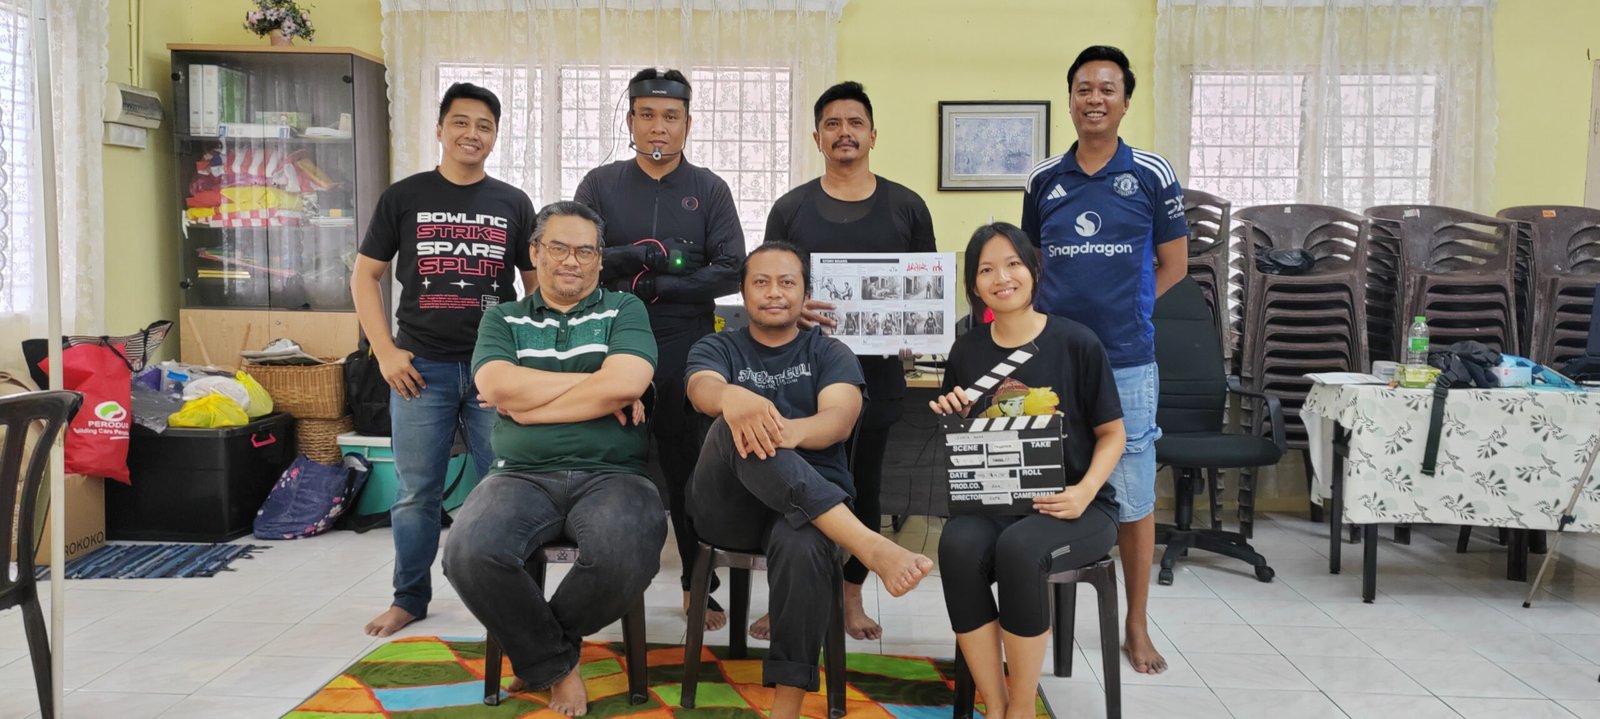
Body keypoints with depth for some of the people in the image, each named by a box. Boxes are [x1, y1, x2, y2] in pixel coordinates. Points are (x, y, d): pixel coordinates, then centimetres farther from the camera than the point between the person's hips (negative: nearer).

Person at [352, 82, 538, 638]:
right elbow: (365, 276, 7)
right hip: (421, 367, 0)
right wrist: (385, 352, -2)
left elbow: (538, 282, 11)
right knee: (416, 493, 7)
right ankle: (410, 598, 23)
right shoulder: (404, 197, 4)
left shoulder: (513, 204, 7)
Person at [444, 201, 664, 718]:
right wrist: (599, 385, -6)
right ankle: (556, 663, -1)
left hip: (610, 475, -1)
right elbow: (498, 386, -5)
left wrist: (528, 406, -5)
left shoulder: (625, 310, 11)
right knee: (470, 553, -30)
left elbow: (627, 383, -9)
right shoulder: (503, 319, 16)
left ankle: (538, 648, 1)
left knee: (626, 555, -34)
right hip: (523, 476, 2)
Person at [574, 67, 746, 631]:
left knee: (687, 465, 5)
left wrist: (657, 286, -13)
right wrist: (649, 255, -17)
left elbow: (730, 271, -3)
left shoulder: (709, 189, 6)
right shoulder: (601, 184, 7)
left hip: (685, 348, 0)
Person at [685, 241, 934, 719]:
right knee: (737, 427, -33)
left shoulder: (830, 354, 12)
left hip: (811, 503, 0)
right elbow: (703, 391, -12)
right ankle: (870, 546, -45)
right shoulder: (716, 349, 14)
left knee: (803, 547, -37)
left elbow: (839, 419, -9)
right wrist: (733, 397, -39)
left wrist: (789, 431, -34)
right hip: (729, 504, 0)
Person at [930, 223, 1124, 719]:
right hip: (992, 503, 3)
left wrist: (1085, 492, -13)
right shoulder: (967, 351, 9)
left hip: (1072, 507, -2)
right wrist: (951, 420, -6)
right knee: (958, 544, -31)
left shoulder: (1076, 343, -1)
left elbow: (1112, 433, 3)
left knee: (1019, 548, -35)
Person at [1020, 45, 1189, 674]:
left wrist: (1122, 312, -2)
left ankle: (1136, 626, 20)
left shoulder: (1152, 176, 0)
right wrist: (1060, 312, 1)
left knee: (1133, 498, 4)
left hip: (1126, 362, -2)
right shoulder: (1043, 180, 7)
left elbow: (1173, 265, 6)